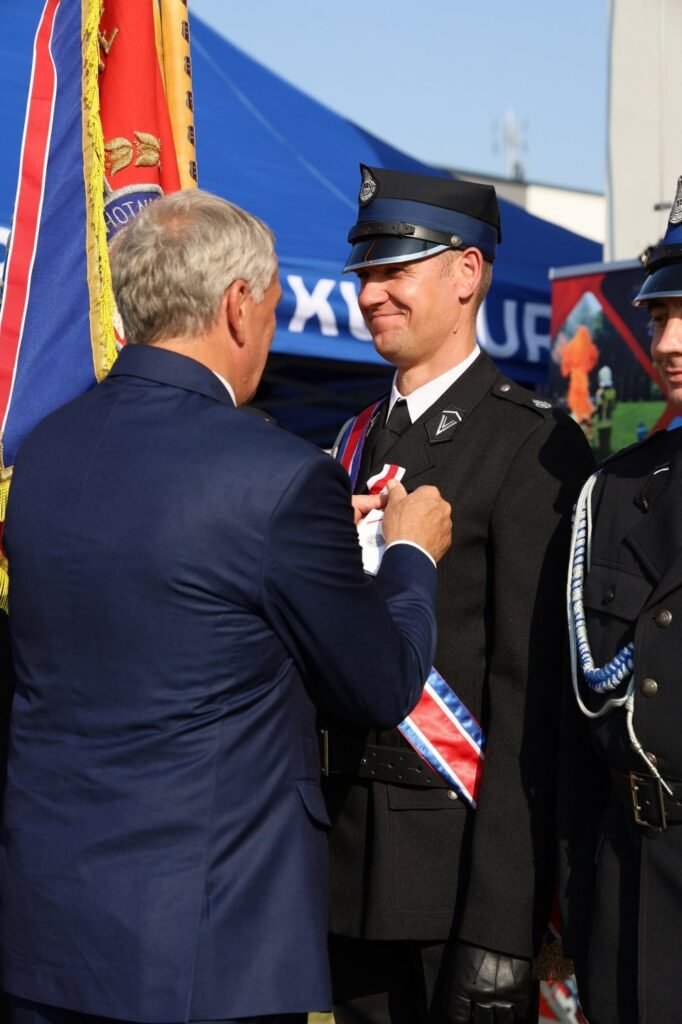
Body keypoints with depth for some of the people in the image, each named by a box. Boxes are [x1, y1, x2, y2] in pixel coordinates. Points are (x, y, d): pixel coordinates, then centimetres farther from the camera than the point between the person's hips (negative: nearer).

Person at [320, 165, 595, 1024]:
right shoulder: (357, 444, 12)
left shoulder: (533, 445, -10)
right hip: (355, 859, 6)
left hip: (464, 857, -6)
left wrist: (500, 926, -19)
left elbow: (531, 691, -16)